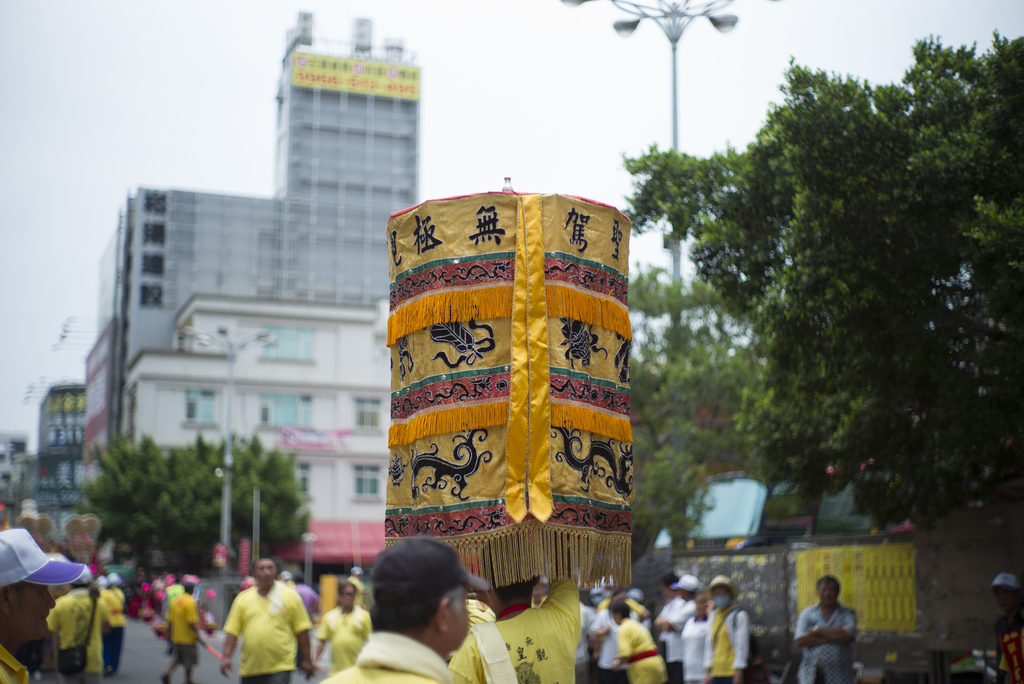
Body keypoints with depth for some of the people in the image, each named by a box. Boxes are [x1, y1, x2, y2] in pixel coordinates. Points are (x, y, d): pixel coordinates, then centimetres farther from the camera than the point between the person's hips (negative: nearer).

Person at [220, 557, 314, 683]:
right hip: (249, 668, 3)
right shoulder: (243, 598, 8)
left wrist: (306, 660, 2)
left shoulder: (289, 595, 3)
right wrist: (226, 657, -5)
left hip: (280, 668, -3)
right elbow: (232, 631, 7)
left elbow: (302, 630, 3)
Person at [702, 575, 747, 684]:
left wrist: (738, 673, -14)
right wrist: (707, 670, 13)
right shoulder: (714, 616, 16)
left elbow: (742, 645, -10)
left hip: (732, 672, -7)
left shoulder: (739, 616, -5)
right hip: (717, 671, 7)